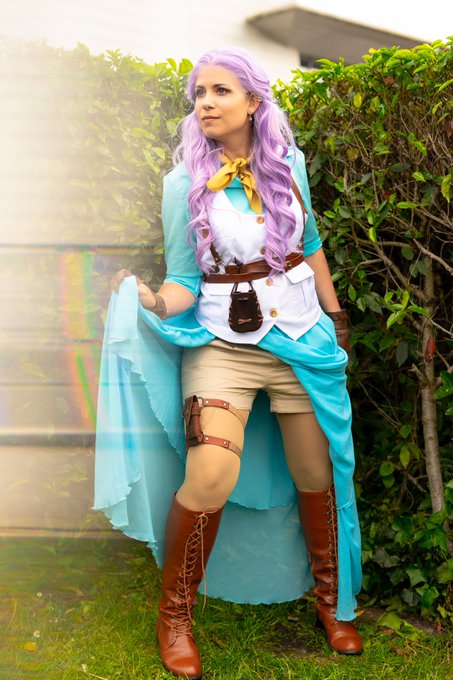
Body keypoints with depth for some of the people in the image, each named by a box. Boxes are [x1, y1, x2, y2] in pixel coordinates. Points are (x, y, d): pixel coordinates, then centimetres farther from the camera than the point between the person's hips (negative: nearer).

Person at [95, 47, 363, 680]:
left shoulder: (289, 163, 3)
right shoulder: (184, 183, -5)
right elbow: (186, 280, -5)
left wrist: (336, 315, 17)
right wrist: (155, 302, -26)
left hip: (302, 339, 3)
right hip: (222, 342, -3)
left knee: (316, 477, 10)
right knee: (210, 478, -21)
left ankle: (330, 599, 36)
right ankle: (175, 616, 4)